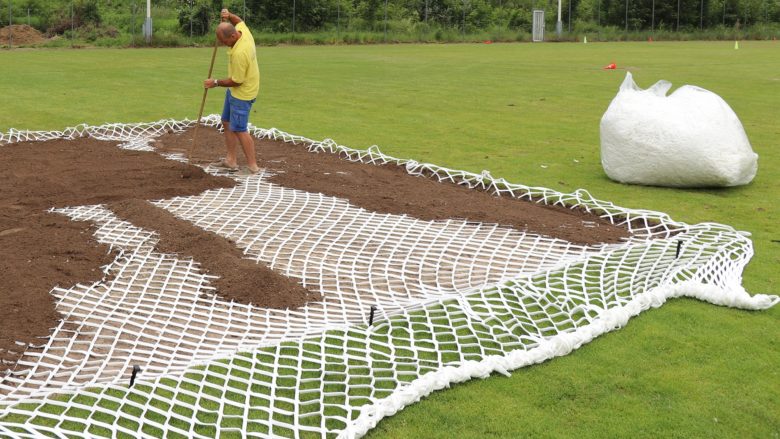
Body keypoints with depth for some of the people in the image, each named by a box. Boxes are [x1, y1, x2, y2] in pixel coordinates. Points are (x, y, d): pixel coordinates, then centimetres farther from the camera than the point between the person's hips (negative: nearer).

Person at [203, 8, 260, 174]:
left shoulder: (239, 53, -33)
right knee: (227, 122, 14)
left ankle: (252, 166, 1)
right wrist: (228, 15, -1)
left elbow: (236, 81, -25)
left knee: (239, 129, -6)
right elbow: (239, 20, 20)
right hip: (234, 90, 10)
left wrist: (216, 83, -13)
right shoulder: (243, 30, -6)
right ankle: (231, 160, 19)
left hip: (242, 93, -10)